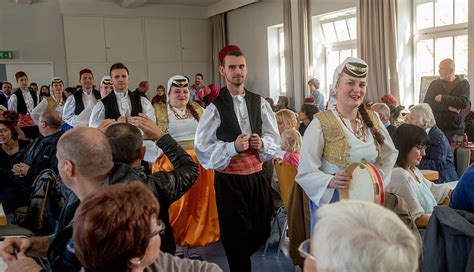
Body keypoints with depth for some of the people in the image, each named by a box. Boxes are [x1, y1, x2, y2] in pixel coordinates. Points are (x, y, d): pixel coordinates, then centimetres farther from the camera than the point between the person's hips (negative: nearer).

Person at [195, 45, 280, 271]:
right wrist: (232, 147, -21)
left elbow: (275, 138, 9)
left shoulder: (259, 103, 4)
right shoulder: (215, 108, -8)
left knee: (262, 231, 16)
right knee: (236, 235, 5)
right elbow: (202, 148, -11)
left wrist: (263, 143, -11)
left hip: (257, 175, 5)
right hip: (229, 179, -4)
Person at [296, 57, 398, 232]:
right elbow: (306, 173, -15)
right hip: (331, 201, -5)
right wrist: (331, 181, -32)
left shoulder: (372, 119, 5)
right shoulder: (321, 123, -12)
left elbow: (390, 154, 18)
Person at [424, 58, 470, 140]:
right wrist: (449, 107, -14)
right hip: (436, 129, 1)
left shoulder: (463, 83, 2)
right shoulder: (434, 83, 6)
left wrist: (443, 98, -11)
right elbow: (426, 103, -7)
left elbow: (464, 102, -14)